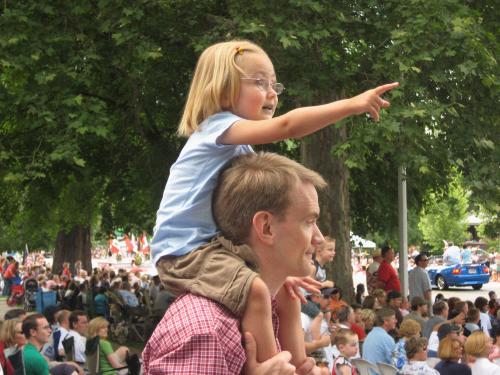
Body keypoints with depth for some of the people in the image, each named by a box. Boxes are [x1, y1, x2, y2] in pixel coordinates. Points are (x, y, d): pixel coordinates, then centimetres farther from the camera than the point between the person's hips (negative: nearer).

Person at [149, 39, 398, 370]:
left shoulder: (239, 144, 17)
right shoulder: (219, 126, -13)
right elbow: (287, 126, -27)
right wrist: (351, 105, -30)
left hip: (207, 244, 11)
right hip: (184, 249, -11)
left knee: (283, 292, 16)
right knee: (255, 290, -33)